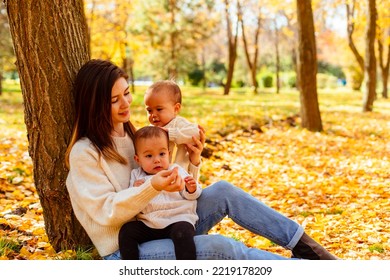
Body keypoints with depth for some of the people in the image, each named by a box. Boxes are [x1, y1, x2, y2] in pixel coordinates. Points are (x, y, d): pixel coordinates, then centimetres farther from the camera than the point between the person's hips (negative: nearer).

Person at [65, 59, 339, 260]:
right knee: (216, 247, -28)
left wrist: (192, 161, -10)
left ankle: (304, 246, -14)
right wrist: (152, 187, -33)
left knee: (222, 191, -15)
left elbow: (180, 191, 10)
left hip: (160, 228, 7)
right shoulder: (84, 153, -12)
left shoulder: (130, 134, 9)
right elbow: (105, 211, -19)